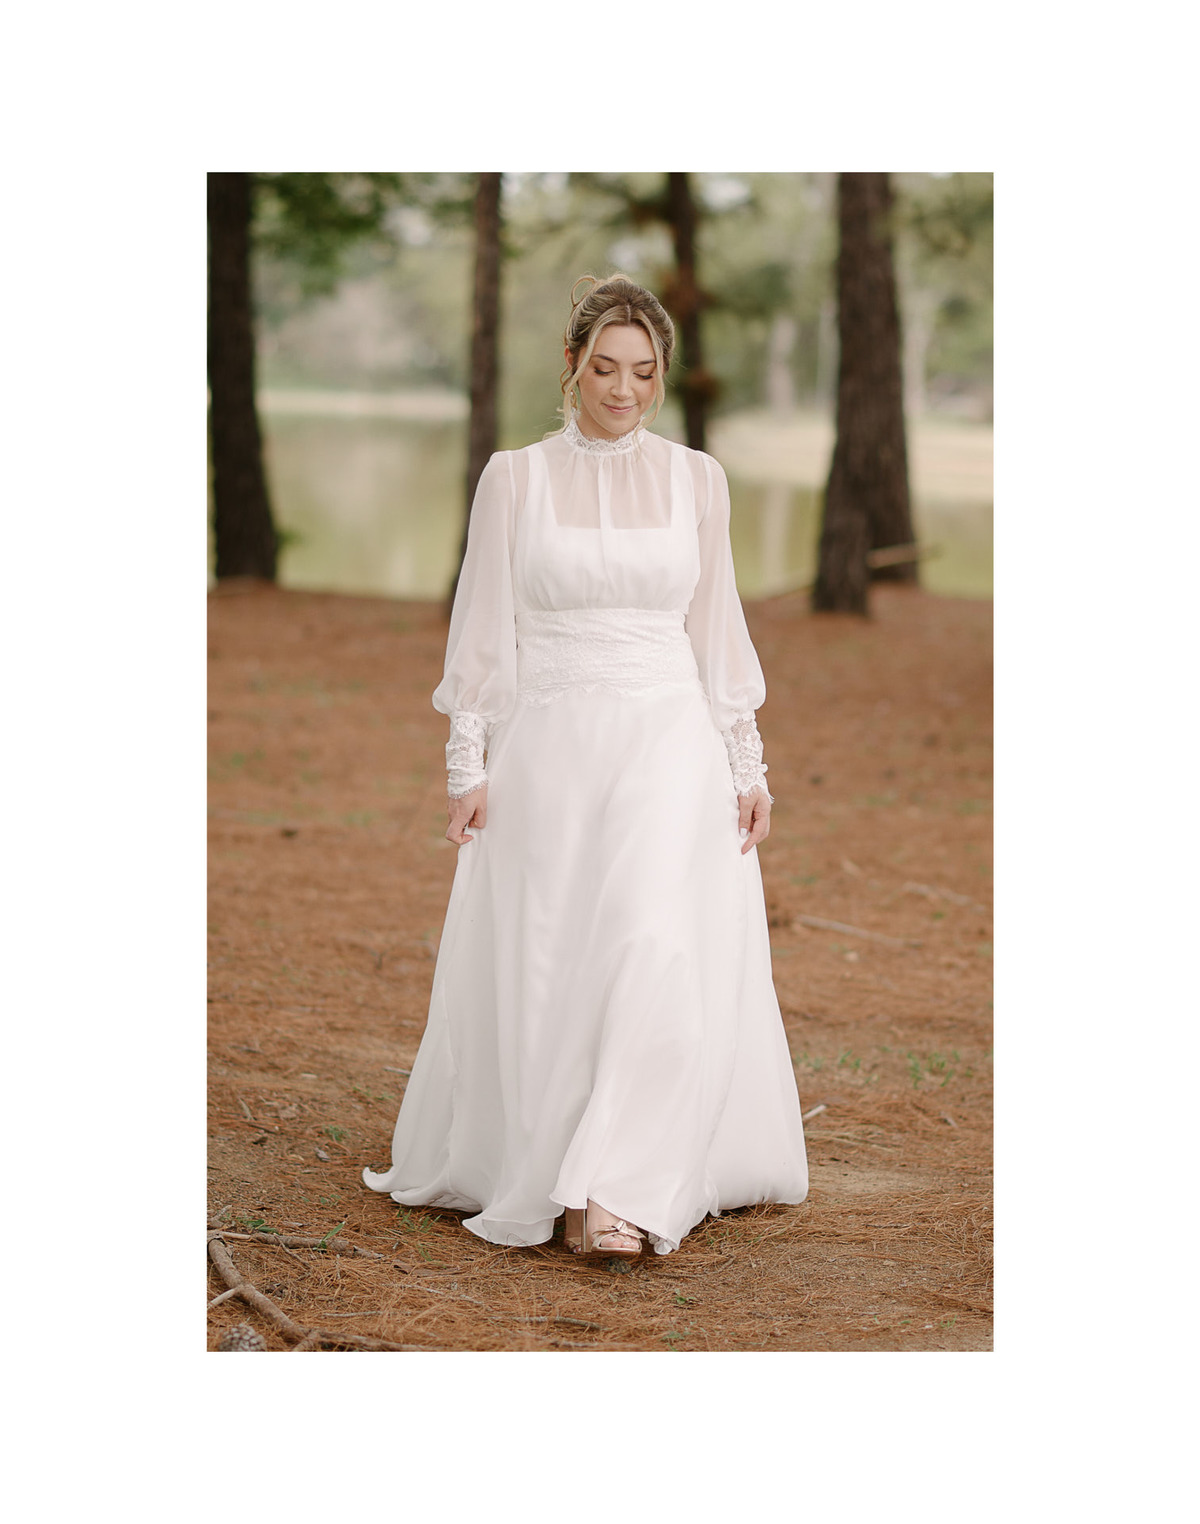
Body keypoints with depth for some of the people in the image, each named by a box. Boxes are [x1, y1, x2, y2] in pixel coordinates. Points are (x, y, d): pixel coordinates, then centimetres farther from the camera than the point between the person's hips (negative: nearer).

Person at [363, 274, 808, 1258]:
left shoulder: (697, 480, 6)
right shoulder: (515, 478, 2)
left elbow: (716, 627, 11)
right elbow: (484, 628, 3)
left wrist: (748, 764, 8)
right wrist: (468, 764, -2)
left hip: (672, 744, 0)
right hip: (549, 746, 0)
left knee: (660, 950, -15)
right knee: (543, 970, 2)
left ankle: (612, 1191, -14)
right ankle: (525, 1167, 18)